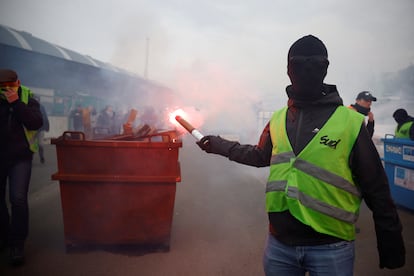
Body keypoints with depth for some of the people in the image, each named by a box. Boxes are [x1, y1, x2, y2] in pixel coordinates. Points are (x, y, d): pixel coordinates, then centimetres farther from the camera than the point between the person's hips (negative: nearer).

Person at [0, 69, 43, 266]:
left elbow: (36, 123, -18)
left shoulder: (28, 101, 0)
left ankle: (17, 244, -2)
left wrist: (16, 103, -22)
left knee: (18, 199, -13)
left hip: (20, 158, -3)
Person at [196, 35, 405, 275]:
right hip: (279, 243, 4)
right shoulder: (277, 120, 4)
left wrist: (390, 240, 1)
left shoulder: (351, 122, -8)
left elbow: (375, 188, -4)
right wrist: (221, 145, 20)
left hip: (331, 248, -3)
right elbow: (261, 156, 21)